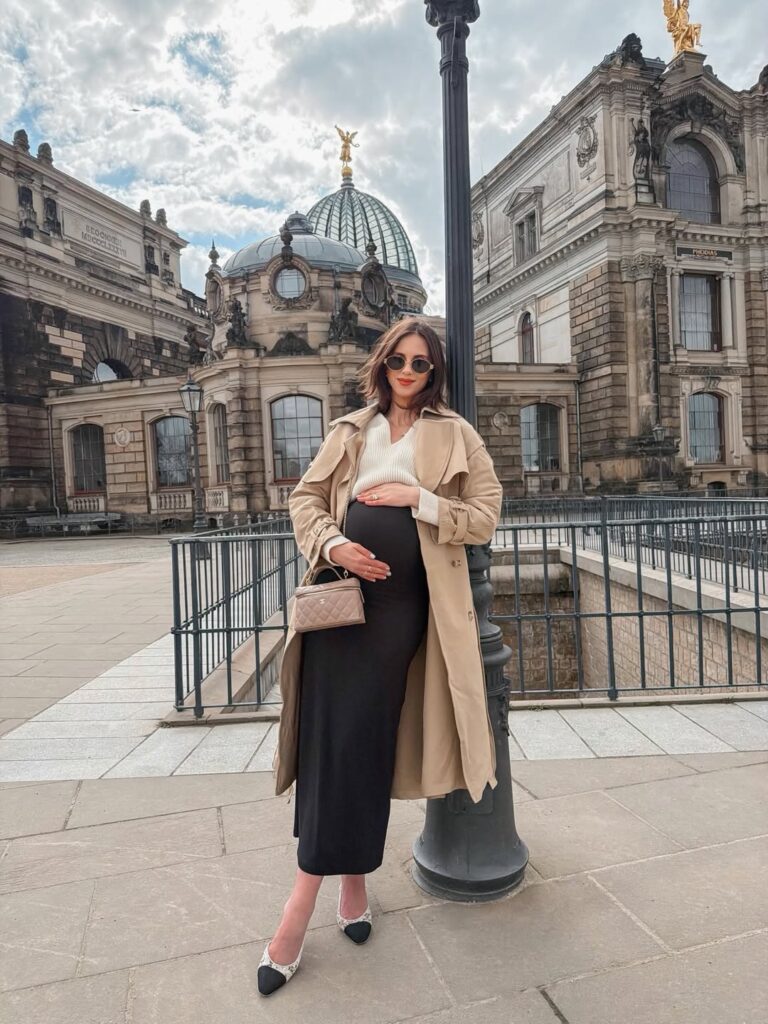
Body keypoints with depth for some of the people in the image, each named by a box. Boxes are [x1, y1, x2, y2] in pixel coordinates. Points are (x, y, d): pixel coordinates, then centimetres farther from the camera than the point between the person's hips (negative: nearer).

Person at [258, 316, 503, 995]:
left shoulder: (456, 435, 7)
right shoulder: (351, 430, 14)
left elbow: (485, 517, 2)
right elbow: (305, 498, 12)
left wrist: (419, 498, -11)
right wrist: (332, 543, -8)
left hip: (403, 599, -2)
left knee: (366, 738, 2)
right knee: (329, 733, 0)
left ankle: (352, 877, 21)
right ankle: (320, 887, 15)